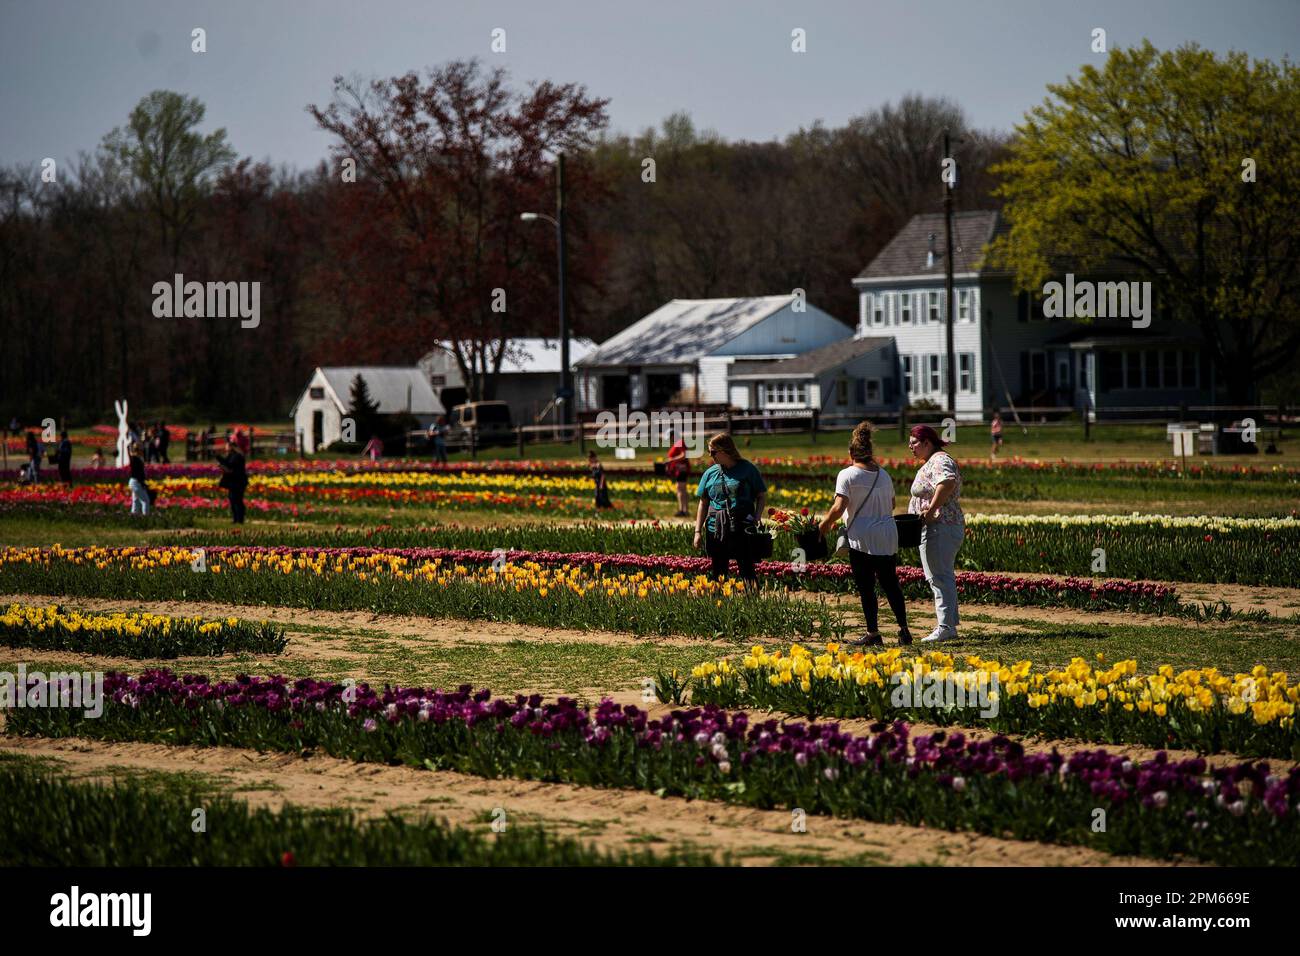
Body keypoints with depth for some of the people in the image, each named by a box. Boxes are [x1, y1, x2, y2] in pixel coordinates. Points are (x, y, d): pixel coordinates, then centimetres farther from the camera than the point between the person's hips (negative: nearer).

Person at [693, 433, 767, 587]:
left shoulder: (747, 469, 0)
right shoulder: (710, 473, 9)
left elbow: (762, 496, 5)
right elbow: (703, 504, 13)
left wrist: (756, 519, -9)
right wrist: (698, 531, 7)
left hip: (742, 528, -4)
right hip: (716, 530, 4)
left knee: (747, 571, -6)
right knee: (718, 572, 9)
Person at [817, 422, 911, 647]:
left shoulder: (847, 475, -8)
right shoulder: (884, 474, 10)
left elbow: (839, 508, -15)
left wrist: (825, 524, 0)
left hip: (862, 539, -5)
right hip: (887, 537, 5)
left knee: (866, 588, 1)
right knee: (891, 584, 12)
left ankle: (873, 633, 1)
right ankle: (903, 629, 9)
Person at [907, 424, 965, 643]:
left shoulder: (939, 461, -14)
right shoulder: (933, 462, 19)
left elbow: (947, 481, -35)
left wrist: (931, 509, -30)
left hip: (939, 528, -11)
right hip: (949, 526, 11)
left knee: (940, 577, -9)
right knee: (943, 577, 14)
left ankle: (946, 627, -9)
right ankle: (948, 625, 18)